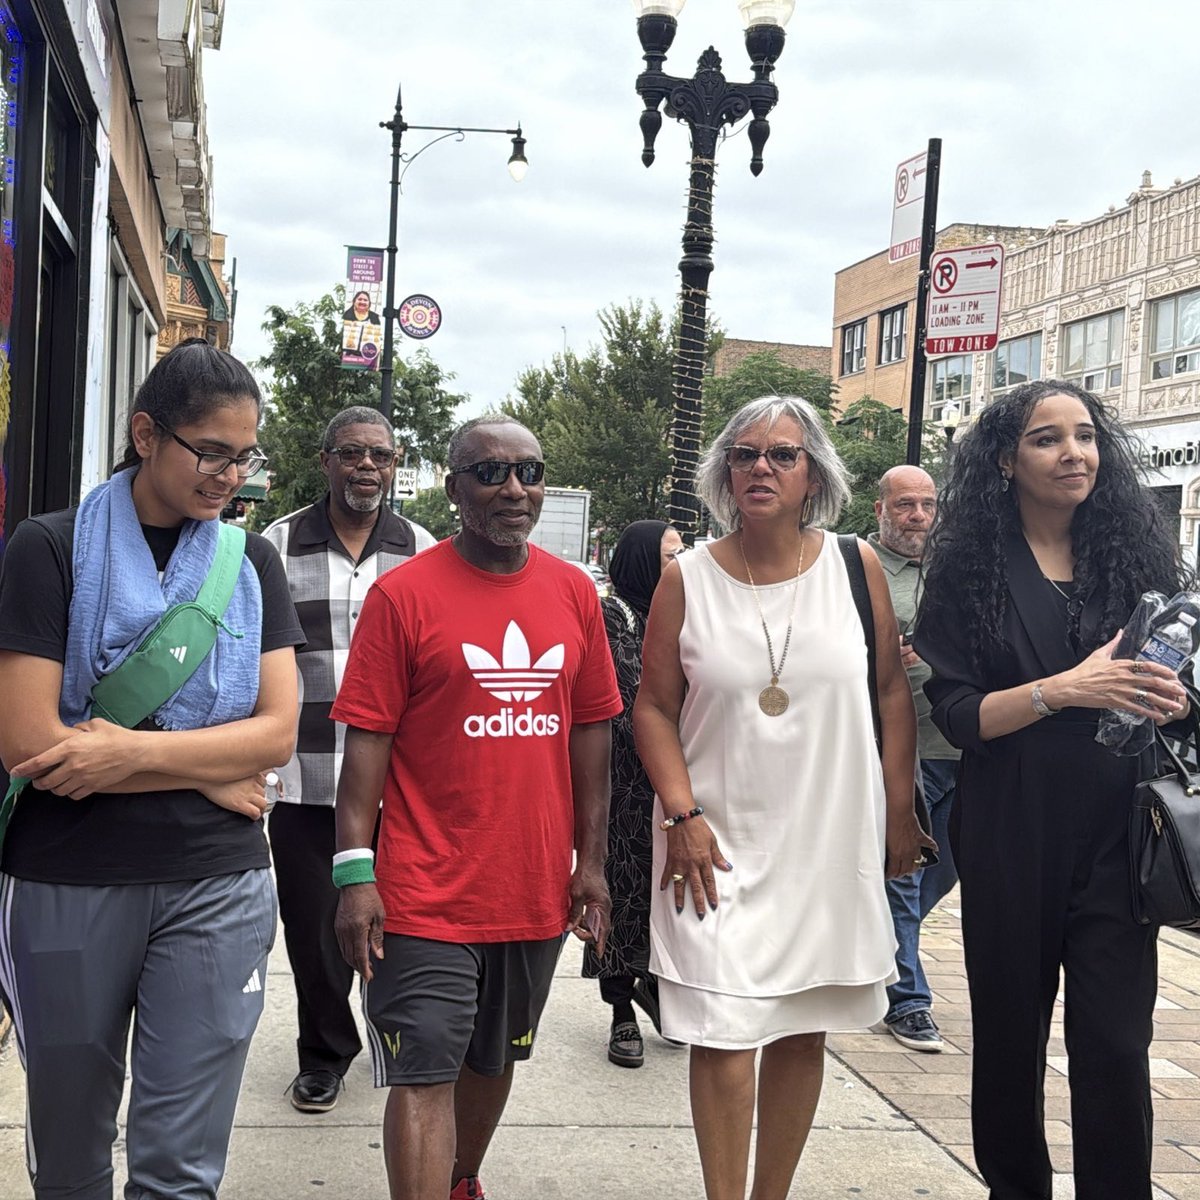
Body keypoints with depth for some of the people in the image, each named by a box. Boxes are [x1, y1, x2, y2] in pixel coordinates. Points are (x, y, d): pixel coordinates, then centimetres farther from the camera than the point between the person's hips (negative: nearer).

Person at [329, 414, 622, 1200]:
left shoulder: (575, 593, 4)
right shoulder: (404, 593, -9)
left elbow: (591, 732, 8)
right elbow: (368, 740, -9)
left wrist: (592, 860, 6)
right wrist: (355, 872, -13)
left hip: (536, 890, 5)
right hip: (427, 893, -5)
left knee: (495, 1058, 22)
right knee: (424, 1076, -3)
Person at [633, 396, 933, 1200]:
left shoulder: (855, 567, 0)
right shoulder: (687, 579, -2)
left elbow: (893, 694, 5)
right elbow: (654, 706, 1)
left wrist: (900, 810, 3)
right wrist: (682, 815, -9)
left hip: (831, 845, 2)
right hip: (721, 846, -2)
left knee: (803, 1032, 12)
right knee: (724, 1039, -5)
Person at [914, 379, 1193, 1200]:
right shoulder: (972, 566, -1)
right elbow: (956, 713, -6)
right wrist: (1067, 688, -19)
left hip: (1117, 839, 1)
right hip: (1012, 840, -1)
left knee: (1114, 1047, -3)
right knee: (1010, 1039, 11)